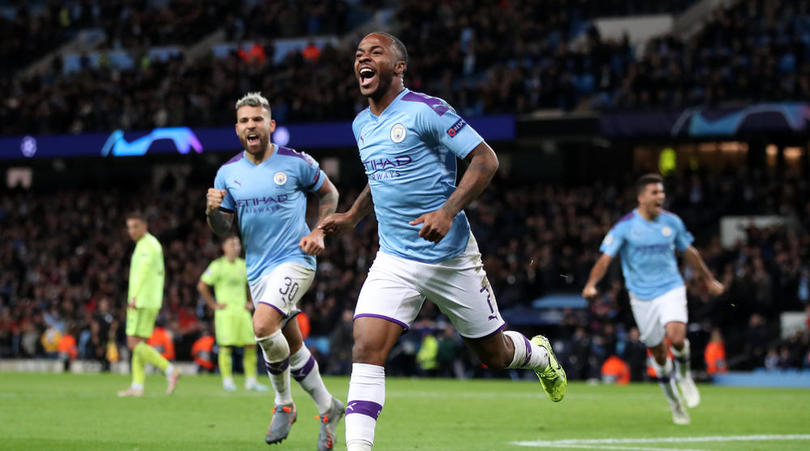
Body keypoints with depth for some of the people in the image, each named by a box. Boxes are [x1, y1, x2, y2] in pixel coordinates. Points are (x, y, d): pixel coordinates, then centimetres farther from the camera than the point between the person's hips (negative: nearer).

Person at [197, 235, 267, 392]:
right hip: (225, 312, -5)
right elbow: (202, 286, -5)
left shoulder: (244, 266, 12)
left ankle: (251, 381, 2)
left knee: (251, 346, -2)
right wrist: (214, 305, -8)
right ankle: (227, 381, -4)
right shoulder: (217, 266, -4)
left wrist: (251, 303, 15)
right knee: (226, 346, -9)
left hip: (242, 311, 5)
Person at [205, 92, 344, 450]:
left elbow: (329, 193, 10)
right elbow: (222, 229, 9)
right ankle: (328, 409, 29)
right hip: (258, 269, 5)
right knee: (292, 347, 10)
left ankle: (283, 404, -4)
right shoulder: (228, 173, 4)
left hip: (294, 259, -5)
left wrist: (319, 233, -3)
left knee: (263, 326, -26)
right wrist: (212, 210, -13)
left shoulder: (296, 163, -6)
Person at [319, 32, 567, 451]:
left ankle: (539, 355, 46)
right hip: (394, 260, 5)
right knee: (366, 349, -16)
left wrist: (448, 211, -26)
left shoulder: (425, 110, -14)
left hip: (451, 259, -5)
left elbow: (485, 160, -16)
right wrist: (351, 217, 16)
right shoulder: (361, 125, 9)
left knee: (493, 354, 11)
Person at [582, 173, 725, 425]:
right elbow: (605, 258, -13)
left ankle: (684, 375, 7)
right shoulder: (625, 226, -8)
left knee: (676, 337, -25)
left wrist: (709, 280, 25)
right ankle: (675, 403, 24)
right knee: (658, 352, 5)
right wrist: (591, 285, -29)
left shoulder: (672, 222, 2)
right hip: (642, 297, -1)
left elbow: (689, 253, 17)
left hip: (671, 289, 1)